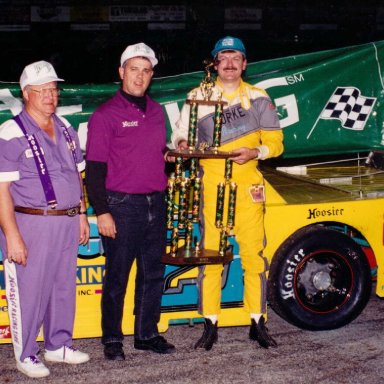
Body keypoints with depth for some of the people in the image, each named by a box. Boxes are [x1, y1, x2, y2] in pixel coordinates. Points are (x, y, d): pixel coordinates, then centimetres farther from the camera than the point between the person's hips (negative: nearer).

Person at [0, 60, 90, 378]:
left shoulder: (65, 129, 11)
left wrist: (81, 215, 16)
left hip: (67, 223, 7)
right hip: (30, 224, -6)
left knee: (64, 287, 15)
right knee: (28, 292, 2)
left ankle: (58, 345, 31)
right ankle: (26, 355, 17)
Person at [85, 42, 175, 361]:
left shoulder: (156, 111, 13)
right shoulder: (106, 115, -7)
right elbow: (94, 167, -9)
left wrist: (171, 154, 7)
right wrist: (101, 212, -14)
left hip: (155, 204, 6)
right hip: (122, 206, -6)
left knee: (153, 274, 11)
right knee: (117, 277, 2)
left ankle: (147, 334, 24)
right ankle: (112, 340, 15)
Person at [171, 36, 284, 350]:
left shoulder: (259, 98, 8)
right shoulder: (199, 97, 7)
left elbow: (275, 142, 8)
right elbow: (180, 134, 8)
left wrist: (254, 152, -12)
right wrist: (182, 144, -15)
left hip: (248, 183, 0)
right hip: (211, 183, 0)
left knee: (254, 253, 0)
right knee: (210, 253, -1)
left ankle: (258, 322, 11)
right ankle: (210, 325, 7)